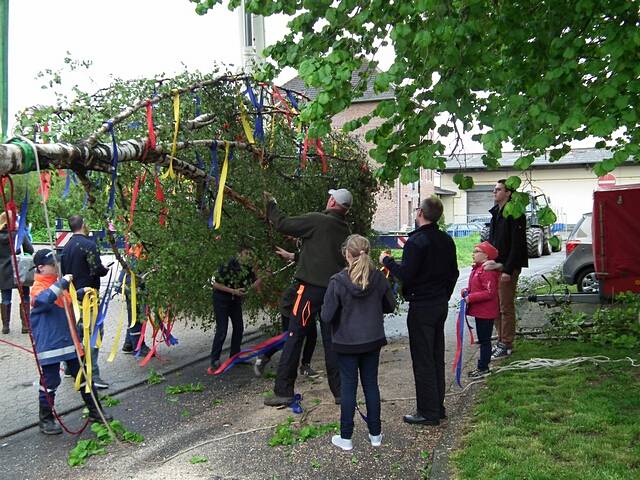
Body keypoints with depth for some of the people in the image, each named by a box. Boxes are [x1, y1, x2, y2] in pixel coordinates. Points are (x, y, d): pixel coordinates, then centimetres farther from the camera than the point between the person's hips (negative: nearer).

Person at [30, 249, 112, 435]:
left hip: (70, 340, 8)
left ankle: (95, 411, 22)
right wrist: (62, 283, -36)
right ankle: (45, 420, 18)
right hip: (49, 345, -7)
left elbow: (70, 299, 31)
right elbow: (44, 299, -37)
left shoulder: (59, 284, 12)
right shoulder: (38, 288, -12)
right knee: (50, 383, 2)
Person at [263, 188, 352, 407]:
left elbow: (282, 224, -5)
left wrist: (271, 204, 14)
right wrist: (294, 256, 31)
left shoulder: (316, 220, -8)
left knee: (294, 338, 0)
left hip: (311, 287, -6)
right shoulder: (345, 231, 13)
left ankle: (283, 391, 2)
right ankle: (340, 391, 15)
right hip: (334, 289, 6)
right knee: (331, 341, 12)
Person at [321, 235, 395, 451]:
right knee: (371, 384, 15)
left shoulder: (338, 282, -19)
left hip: (346, 343, -3)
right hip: (373, 340, 3)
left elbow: (327, 316, -16)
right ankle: (375, 434, 25)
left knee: (348, 386, 8)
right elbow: (390, 306, 5)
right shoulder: (379, 278, -8)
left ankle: (346, 437, 17)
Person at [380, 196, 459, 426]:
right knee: (437, 357, 16)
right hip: (441, 305, 8)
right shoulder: (446, 240, 8)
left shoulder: (416, 241, -18)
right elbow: (453, 273, 15)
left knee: (422, 360, 0)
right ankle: (438, 407, 25)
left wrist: (387, 260, -6)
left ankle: (428, 412, 6)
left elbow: (405, 275, -21)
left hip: (421, 307, -8)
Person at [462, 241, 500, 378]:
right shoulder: (477, 268, 13)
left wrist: (470, 298, -23)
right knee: (482, 339, 16)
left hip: (486, 312, -10)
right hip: (479, 311, 10)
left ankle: (483, 368, 7)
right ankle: (482, 366, 26)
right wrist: (466, 291, 3)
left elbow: (489, 292, -25)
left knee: (484, 340, -1)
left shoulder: (487, 270, -20)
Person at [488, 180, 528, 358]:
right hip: (494, 266, 9)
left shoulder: (514, 214, -12)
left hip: (507, 268, -9)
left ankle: (506, 344, 6)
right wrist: (487, 262, 14)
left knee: (506, 307, -2)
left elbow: (517, 245, -17)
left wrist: (508, 270, -20)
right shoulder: (495, 213, 16)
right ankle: (501, 341, 22)